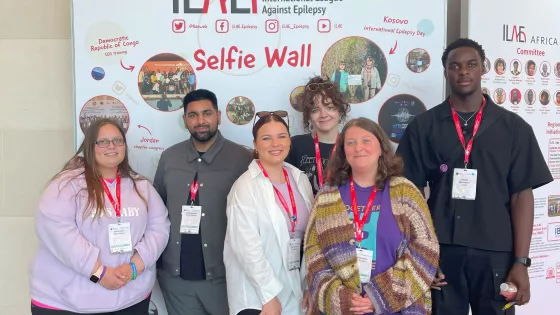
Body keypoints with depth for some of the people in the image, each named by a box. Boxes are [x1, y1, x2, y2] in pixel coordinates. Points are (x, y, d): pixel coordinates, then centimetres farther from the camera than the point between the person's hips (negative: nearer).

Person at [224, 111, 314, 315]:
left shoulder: (300, 179, 3)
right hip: (256, 295, -5)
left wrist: (309, 284, 4)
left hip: (294, 290, 5)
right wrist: (269, 294, -17)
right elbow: (246, 246, -17)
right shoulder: (245, 186, -13)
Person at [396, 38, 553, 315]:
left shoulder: (514, 127, 3)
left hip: (496, 252, 1)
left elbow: (522, 194, 1)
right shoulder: (423, 126, 2)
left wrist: (521, 261, -4)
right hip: (441, 250, 0)